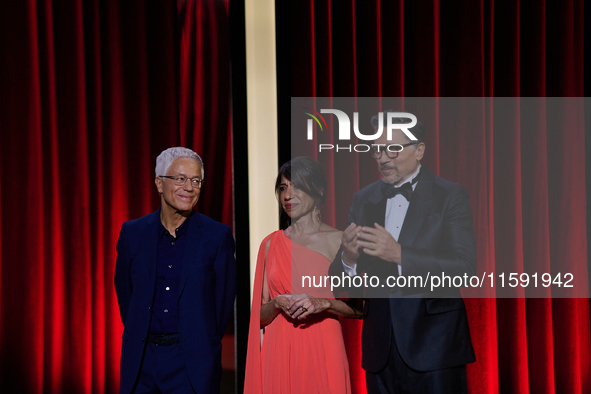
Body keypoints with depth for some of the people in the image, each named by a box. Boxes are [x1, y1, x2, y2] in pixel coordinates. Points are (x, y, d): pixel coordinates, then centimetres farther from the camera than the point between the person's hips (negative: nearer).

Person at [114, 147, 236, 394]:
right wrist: (140, 336, 12)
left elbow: (224, 299, 2)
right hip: (141, 360, 2)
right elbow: (124, 292, 13)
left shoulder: (218, 236, -2)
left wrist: (204, 346, 5)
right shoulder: (132, 233, 5)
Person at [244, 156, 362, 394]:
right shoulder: (271, 244, 9)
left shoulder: (339, 241, 1)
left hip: (322, 351, -2)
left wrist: (324, 303, -15)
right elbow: (261, 315, 11)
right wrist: (278, 304, -9)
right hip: (279, 353, 2)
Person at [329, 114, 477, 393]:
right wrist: (348, 258, -18)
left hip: (434, 348, -4)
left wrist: (399, 255, -26)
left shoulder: (450, 196, -4)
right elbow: (339, 283, 6)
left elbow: (465, 270, -16)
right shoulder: (363, 200, 8)